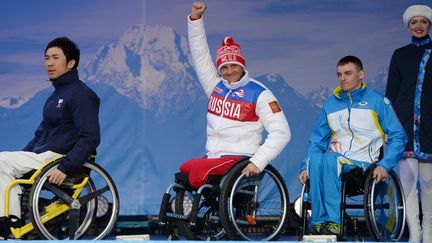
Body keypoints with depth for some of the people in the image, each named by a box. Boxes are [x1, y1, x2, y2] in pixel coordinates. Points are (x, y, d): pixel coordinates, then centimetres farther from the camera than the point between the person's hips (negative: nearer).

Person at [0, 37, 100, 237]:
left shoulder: (81, 94, -11)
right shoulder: (56, 95, 20)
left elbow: (90, 138, -19)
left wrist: (65, 168, -27)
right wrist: (21, 157, 13)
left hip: (57, 158, -10)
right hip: (42, 156, 10)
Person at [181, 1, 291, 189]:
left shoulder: (259, 93, -4)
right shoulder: (215, 85, 13)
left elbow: (281, 133, -9)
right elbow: (200, 54, 15)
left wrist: (257, 162, -19)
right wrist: (195, 17, 5)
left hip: (239, 161, -7)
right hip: (212, 158, 7)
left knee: (198, 168, -28)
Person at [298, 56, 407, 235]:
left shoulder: (377, 101, 7)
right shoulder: (330, 104, 19)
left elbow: (398, 137, 3)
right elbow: (316, 141, 20)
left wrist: (385, 165, -12)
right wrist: (305, 167, 3)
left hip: (362, 162, -3)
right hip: (334, 158, 3)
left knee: (330, 159, -35)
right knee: (315, 158, -33)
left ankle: (332, 221, -34)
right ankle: (319, 222, -34)